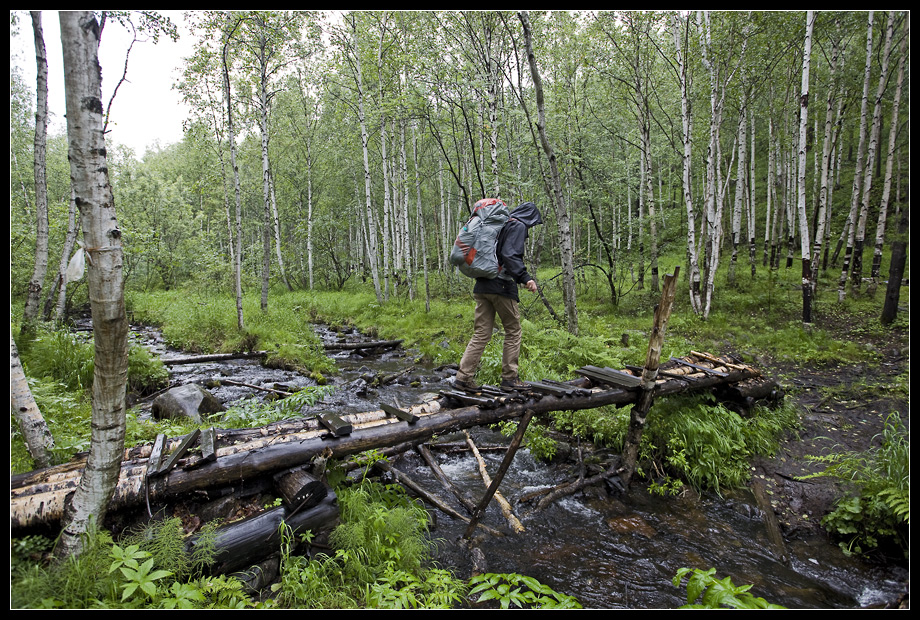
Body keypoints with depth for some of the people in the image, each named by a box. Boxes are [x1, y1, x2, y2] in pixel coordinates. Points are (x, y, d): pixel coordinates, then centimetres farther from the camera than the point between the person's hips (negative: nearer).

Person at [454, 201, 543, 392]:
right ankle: (510, 378, 10)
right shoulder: (518, 226, -3)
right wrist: (525, 278, -26)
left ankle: (463, 376, 3)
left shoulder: (501, 225, 22)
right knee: (513, 332, 6)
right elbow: (510, 255, -19)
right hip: (502, 286, -8)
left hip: (482, 286, 8)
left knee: (481, 334, 8)